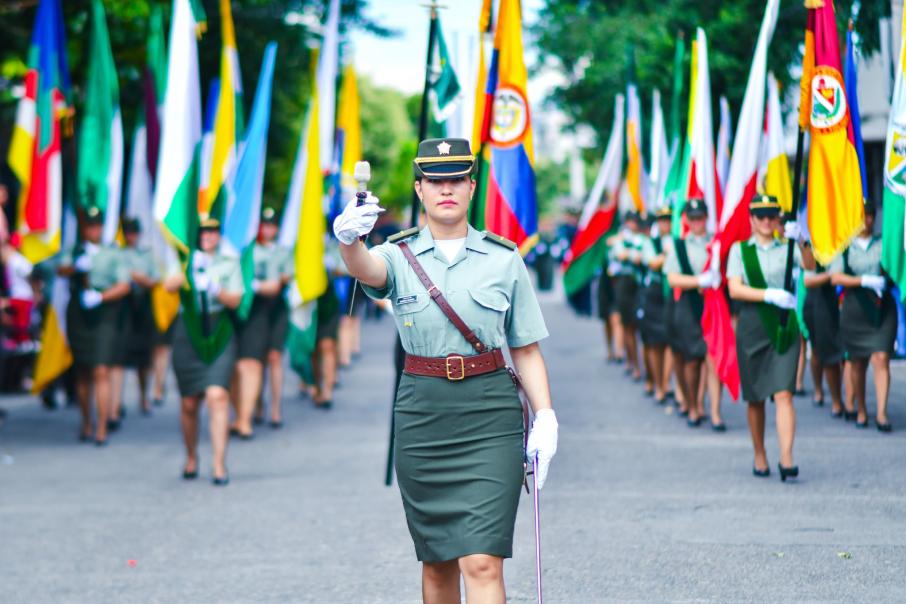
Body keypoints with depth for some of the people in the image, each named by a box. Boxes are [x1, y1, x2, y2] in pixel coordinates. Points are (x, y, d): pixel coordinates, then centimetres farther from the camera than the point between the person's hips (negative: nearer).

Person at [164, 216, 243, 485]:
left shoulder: (229, 263, 9)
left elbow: (235, 300, 3)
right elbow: (169, 285, -12)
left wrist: (217, 289, -16)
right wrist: (190, 271, -29)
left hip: (219, 334, -1)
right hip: (188, 333, 1)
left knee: (217, 395, -16)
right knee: (189, 403, 6)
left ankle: (219, 465, -17)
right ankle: (191, 457, 29)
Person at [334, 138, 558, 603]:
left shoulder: (504, 259, 5)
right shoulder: (400, 255, 4)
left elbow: (526, 348, 10)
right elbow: (368, 269, -21)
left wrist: (545, 416, -3)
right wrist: (349, 242, -45)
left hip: (490, 412, -1)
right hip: (421, 409, 2)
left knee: (482, 562, -12)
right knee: (436, 561, 10)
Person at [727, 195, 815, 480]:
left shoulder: (787, 248, 8)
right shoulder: (739, 249, 8)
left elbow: (810, 265, -11)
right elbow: (735, 289, -3)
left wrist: (800, 241, -30)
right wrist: (769, 295, -16)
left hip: (784, 326, -1)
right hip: (752, 325, 1)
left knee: (784, 394, -13)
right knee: (755, 398, 8)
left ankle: (786, 459, -20)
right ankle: (759, 457, 22)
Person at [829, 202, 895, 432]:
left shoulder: (883, 244, 9)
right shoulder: (845, 247, 5)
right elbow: (835, 277, -5)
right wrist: (866, 281, -13)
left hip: (883, 308, 0)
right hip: (854, 308, 0)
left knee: (881, 359, -11)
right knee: (857, 363, 6)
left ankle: (881, 413, -14)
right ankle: (860, 410, 21)